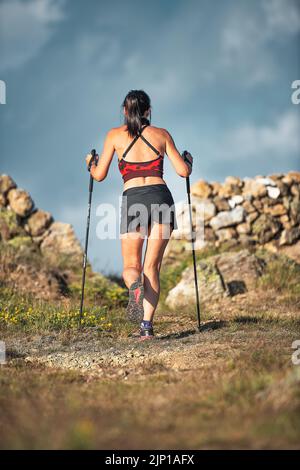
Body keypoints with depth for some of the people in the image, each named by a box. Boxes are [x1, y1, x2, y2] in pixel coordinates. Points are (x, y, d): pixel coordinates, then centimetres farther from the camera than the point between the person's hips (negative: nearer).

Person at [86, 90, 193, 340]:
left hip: (132, 200, -1)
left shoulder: (115, 135, 9)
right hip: (160, 197, 1)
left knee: (131, 267, 10)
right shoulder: (162, 134, 11)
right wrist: (189, 161, 33)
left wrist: (90, 163, 33)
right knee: (152, 268, 5)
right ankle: (147, 326, -9)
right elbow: (183, 171, 10)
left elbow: (99, 175, 11)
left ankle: (135, 286, -28)